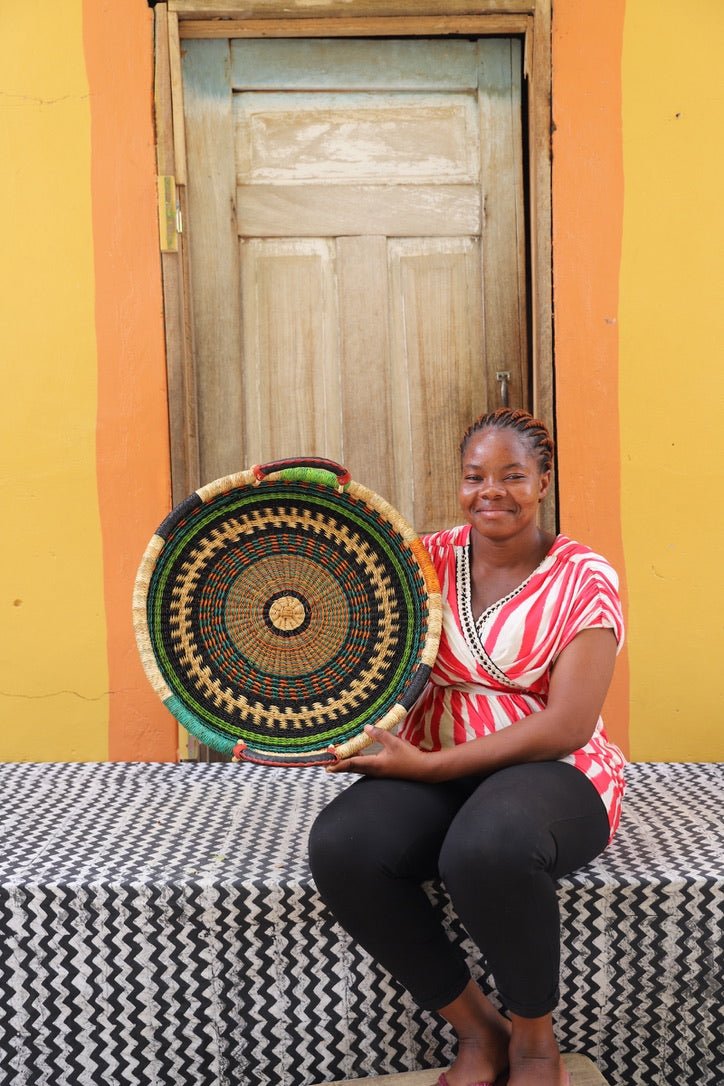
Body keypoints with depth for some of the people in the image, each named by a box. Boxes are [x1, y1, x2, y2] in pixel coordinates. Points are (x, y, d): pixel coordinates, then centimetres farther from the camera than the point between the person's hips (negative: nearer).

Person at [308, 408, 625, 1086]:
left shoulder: (583, 579, -5)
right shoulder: (430, 559, 6)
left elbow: (566, 728, -13)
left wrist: (429, 764, -18)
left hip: (553, 775, -3)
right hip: (432, 770, 4)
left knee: (487, 846, -39)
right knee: (338, 846, -27)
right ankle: (477, 1030, -5)